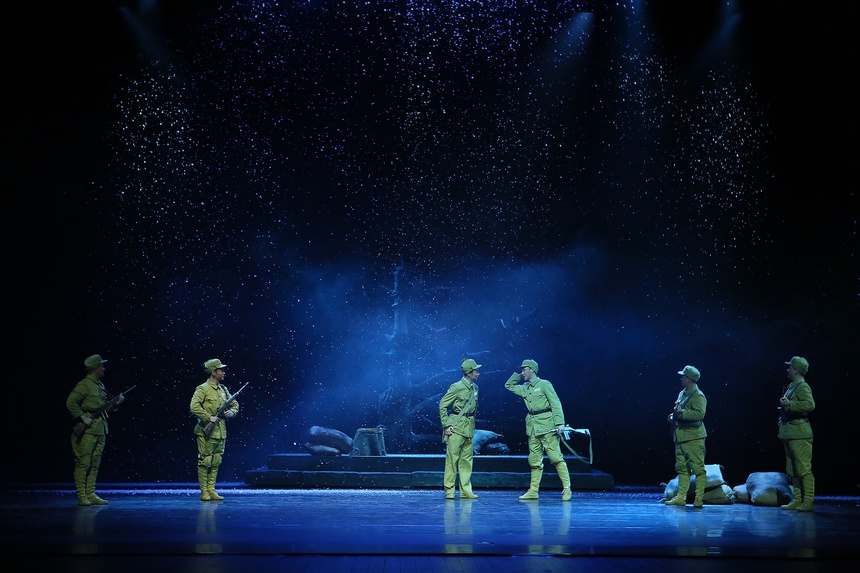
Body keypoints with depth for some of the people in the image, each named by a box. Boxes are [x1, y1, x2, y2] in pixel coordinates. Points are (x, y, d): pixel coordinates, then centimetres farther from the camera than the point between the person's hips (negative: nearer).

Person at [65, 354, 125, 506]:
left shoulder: (100, 386, 18)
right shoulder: (84, 385, -8)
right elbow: (70, 403, -15)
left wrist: (115, 403, 8)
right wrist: (82, 418, -17)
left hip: (100, 429, 9)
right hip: (88, 429, -9)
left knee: (95, 464, 9)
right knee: (83, 463, -5)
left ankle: (91, 495, 14)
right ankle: (81, 496, -2)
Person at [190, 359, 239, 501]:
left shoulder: (223, 389, 14)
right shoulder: (203, 389, -8)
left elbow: (235, 404, 23)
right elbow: (194, 407, -20)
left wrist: (232, 412, 1)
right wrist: (209, 417, -20)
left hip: (221, 433, 7)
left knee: (215, 463, 10)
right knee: (205, 462, -2)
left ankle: (211, 491, 16)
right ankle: (204, 492, 4)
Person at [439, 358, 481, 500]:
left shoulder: (475, 388, 10)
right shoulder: (457, 387, -10)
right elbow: (442, 405, -8)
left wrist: (471, 422, 16)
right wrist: (446, 424, -10)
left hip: (469, 427, 7)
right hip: (456, 426, -7)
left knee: (467, 459, 8)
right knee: (452, 458, -4)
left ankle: (465, 490, 12)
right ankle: (449, 490, 2)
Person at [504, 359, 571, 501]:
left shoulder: (544, 384, -1)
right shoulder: (524, 388, 17)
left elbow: (556, 404, -7)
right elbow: (508, 385, 31)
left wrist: (559, 422, -17)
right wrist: (518, 375, 18)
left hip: (547, 426, -6)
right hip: (532, 427, 6)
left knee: (555, 457, -9)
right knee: (534, 460, 7)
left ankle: (566, 488, -5)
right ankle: (533, 490, 10)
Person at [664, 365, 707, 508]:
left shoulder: (698, 396, -10)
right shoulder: (682, 394, 17)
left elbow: (700, 414, -25)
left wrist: (681, 413, -26)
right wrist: (673, 416, 9)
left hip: (693, 437, -9)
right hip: (680, 437, 9)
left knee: (698, 468, -4)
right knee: (682, 468, 11)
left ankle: (699, 499, -1)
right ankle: (681, 497, 15)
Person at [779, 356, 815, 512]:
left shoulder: (802, 387, -11)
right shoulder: (791, 386, 16)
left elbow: (810, 404, -27)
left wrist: (789, 404, -25)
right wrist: (784, 406, 11)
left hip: (799, 433, -10)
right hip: (789, 433, 10)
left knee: (804, 468, -7)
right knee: (793, 470, 12)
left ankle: (808, 501, -4)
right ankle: (797, 500, 18)